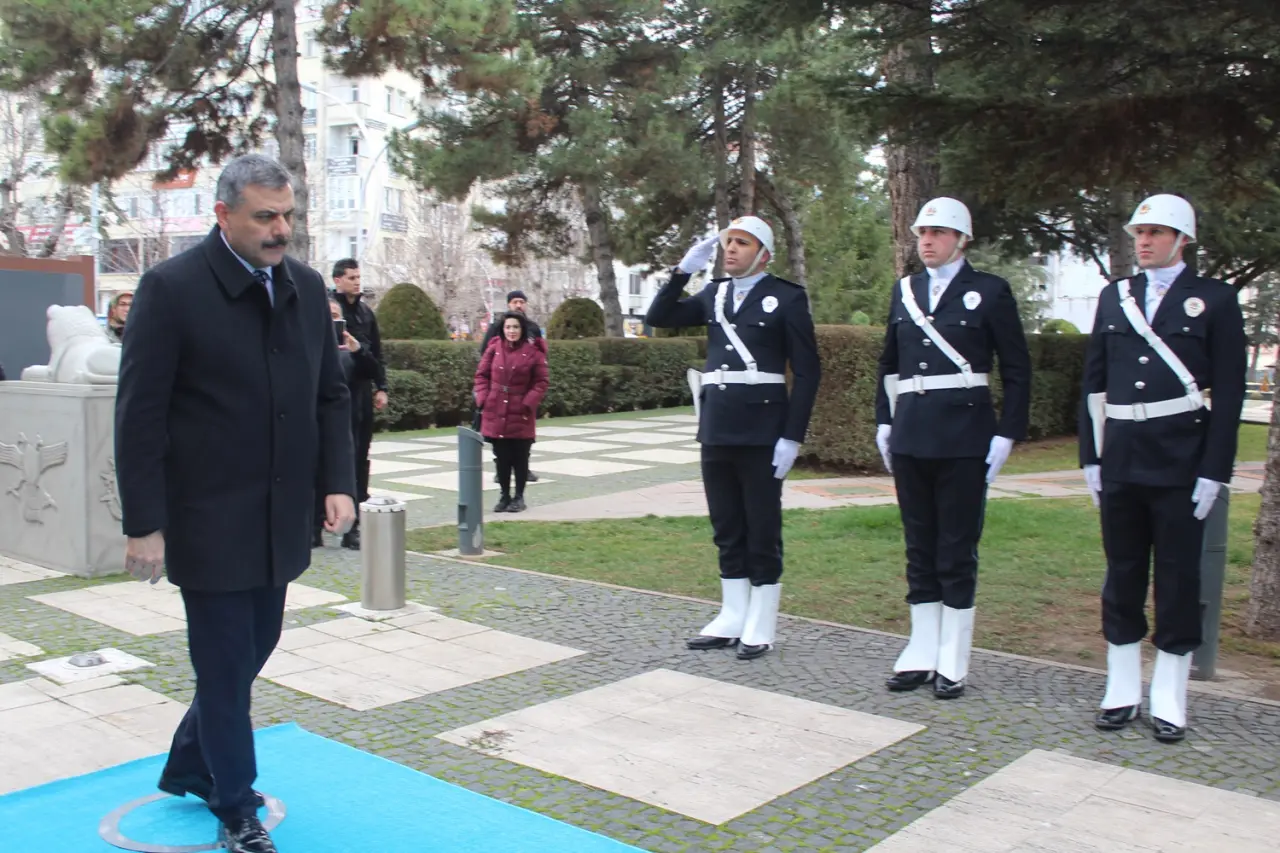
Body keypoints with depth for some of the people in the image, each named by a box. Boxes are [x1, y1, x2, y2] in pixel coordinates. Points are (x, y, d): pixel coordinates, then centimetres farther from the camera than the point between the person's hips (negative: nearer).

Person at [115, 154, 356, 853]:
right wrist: (144, 525, -13)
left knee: (251, 650, 18)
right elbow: (140, 416, -12)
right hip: (210, 524, -6)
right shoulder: (172, 288, -12)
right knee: (227, 666, 5)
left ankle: (189, 767, 42)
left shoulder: (305, 287, 5)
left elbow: (330, 394, 11)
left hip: (280, 520, 6)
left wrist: (338, 482, 0)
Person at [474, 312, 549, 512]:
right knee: (502, 457, 9)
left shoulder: (533, 351, -5)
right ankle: (504, 496, 21)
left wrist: (528, 404, -12)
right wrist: (483, 400, -4)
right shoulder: (494, 348, 1)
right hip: (495, 413, 2)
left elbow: (540, 383, -3)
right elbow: (481, 376, 7)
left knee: (520, 457, 7)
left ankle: (519, 497, 19)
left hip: (521, 414, -2)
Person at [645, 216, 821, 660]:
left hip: (762, 434, -6)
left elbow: (807, 371, -7)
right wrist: (683, 271, -1)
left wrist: (792, 437, -13)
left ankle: (760, 628, 13)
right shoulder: (714, 295, 13)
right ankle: (731, 620, 23)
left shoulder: (787, 297, -4)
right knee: (727, 531, 12)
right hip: (716, 430, 6)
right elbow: (658, 318, 9)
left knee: (762, 533, 3)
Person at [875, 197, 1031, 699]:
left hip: (964, 439, -5)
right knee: (919, 549, 10)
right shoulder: (904, 292, 12)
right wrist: (884, 422, 10)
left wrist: (1006, 434, -8)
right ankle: (921, 655, 19)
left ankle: (952, 664, 11)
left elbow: (1017, 370, -2)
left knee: (957, 552, 2)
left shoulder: (989, 292, -2)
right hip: (910, 438, 5)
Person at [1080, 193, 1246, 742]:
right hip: (1121, 461, 4)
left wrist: (1214, 472, -9)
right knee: (1122, 574, 9)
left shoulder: (1215, 300, 0)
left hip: (1181, 464, -3)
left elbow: (1229, 393, -4)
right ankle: (1122, 691, 20)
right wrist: (1090, 457, 6)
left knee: (1177, 578, 4)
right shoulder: (1113, 297, 10)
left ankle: (1169, 699, 16)